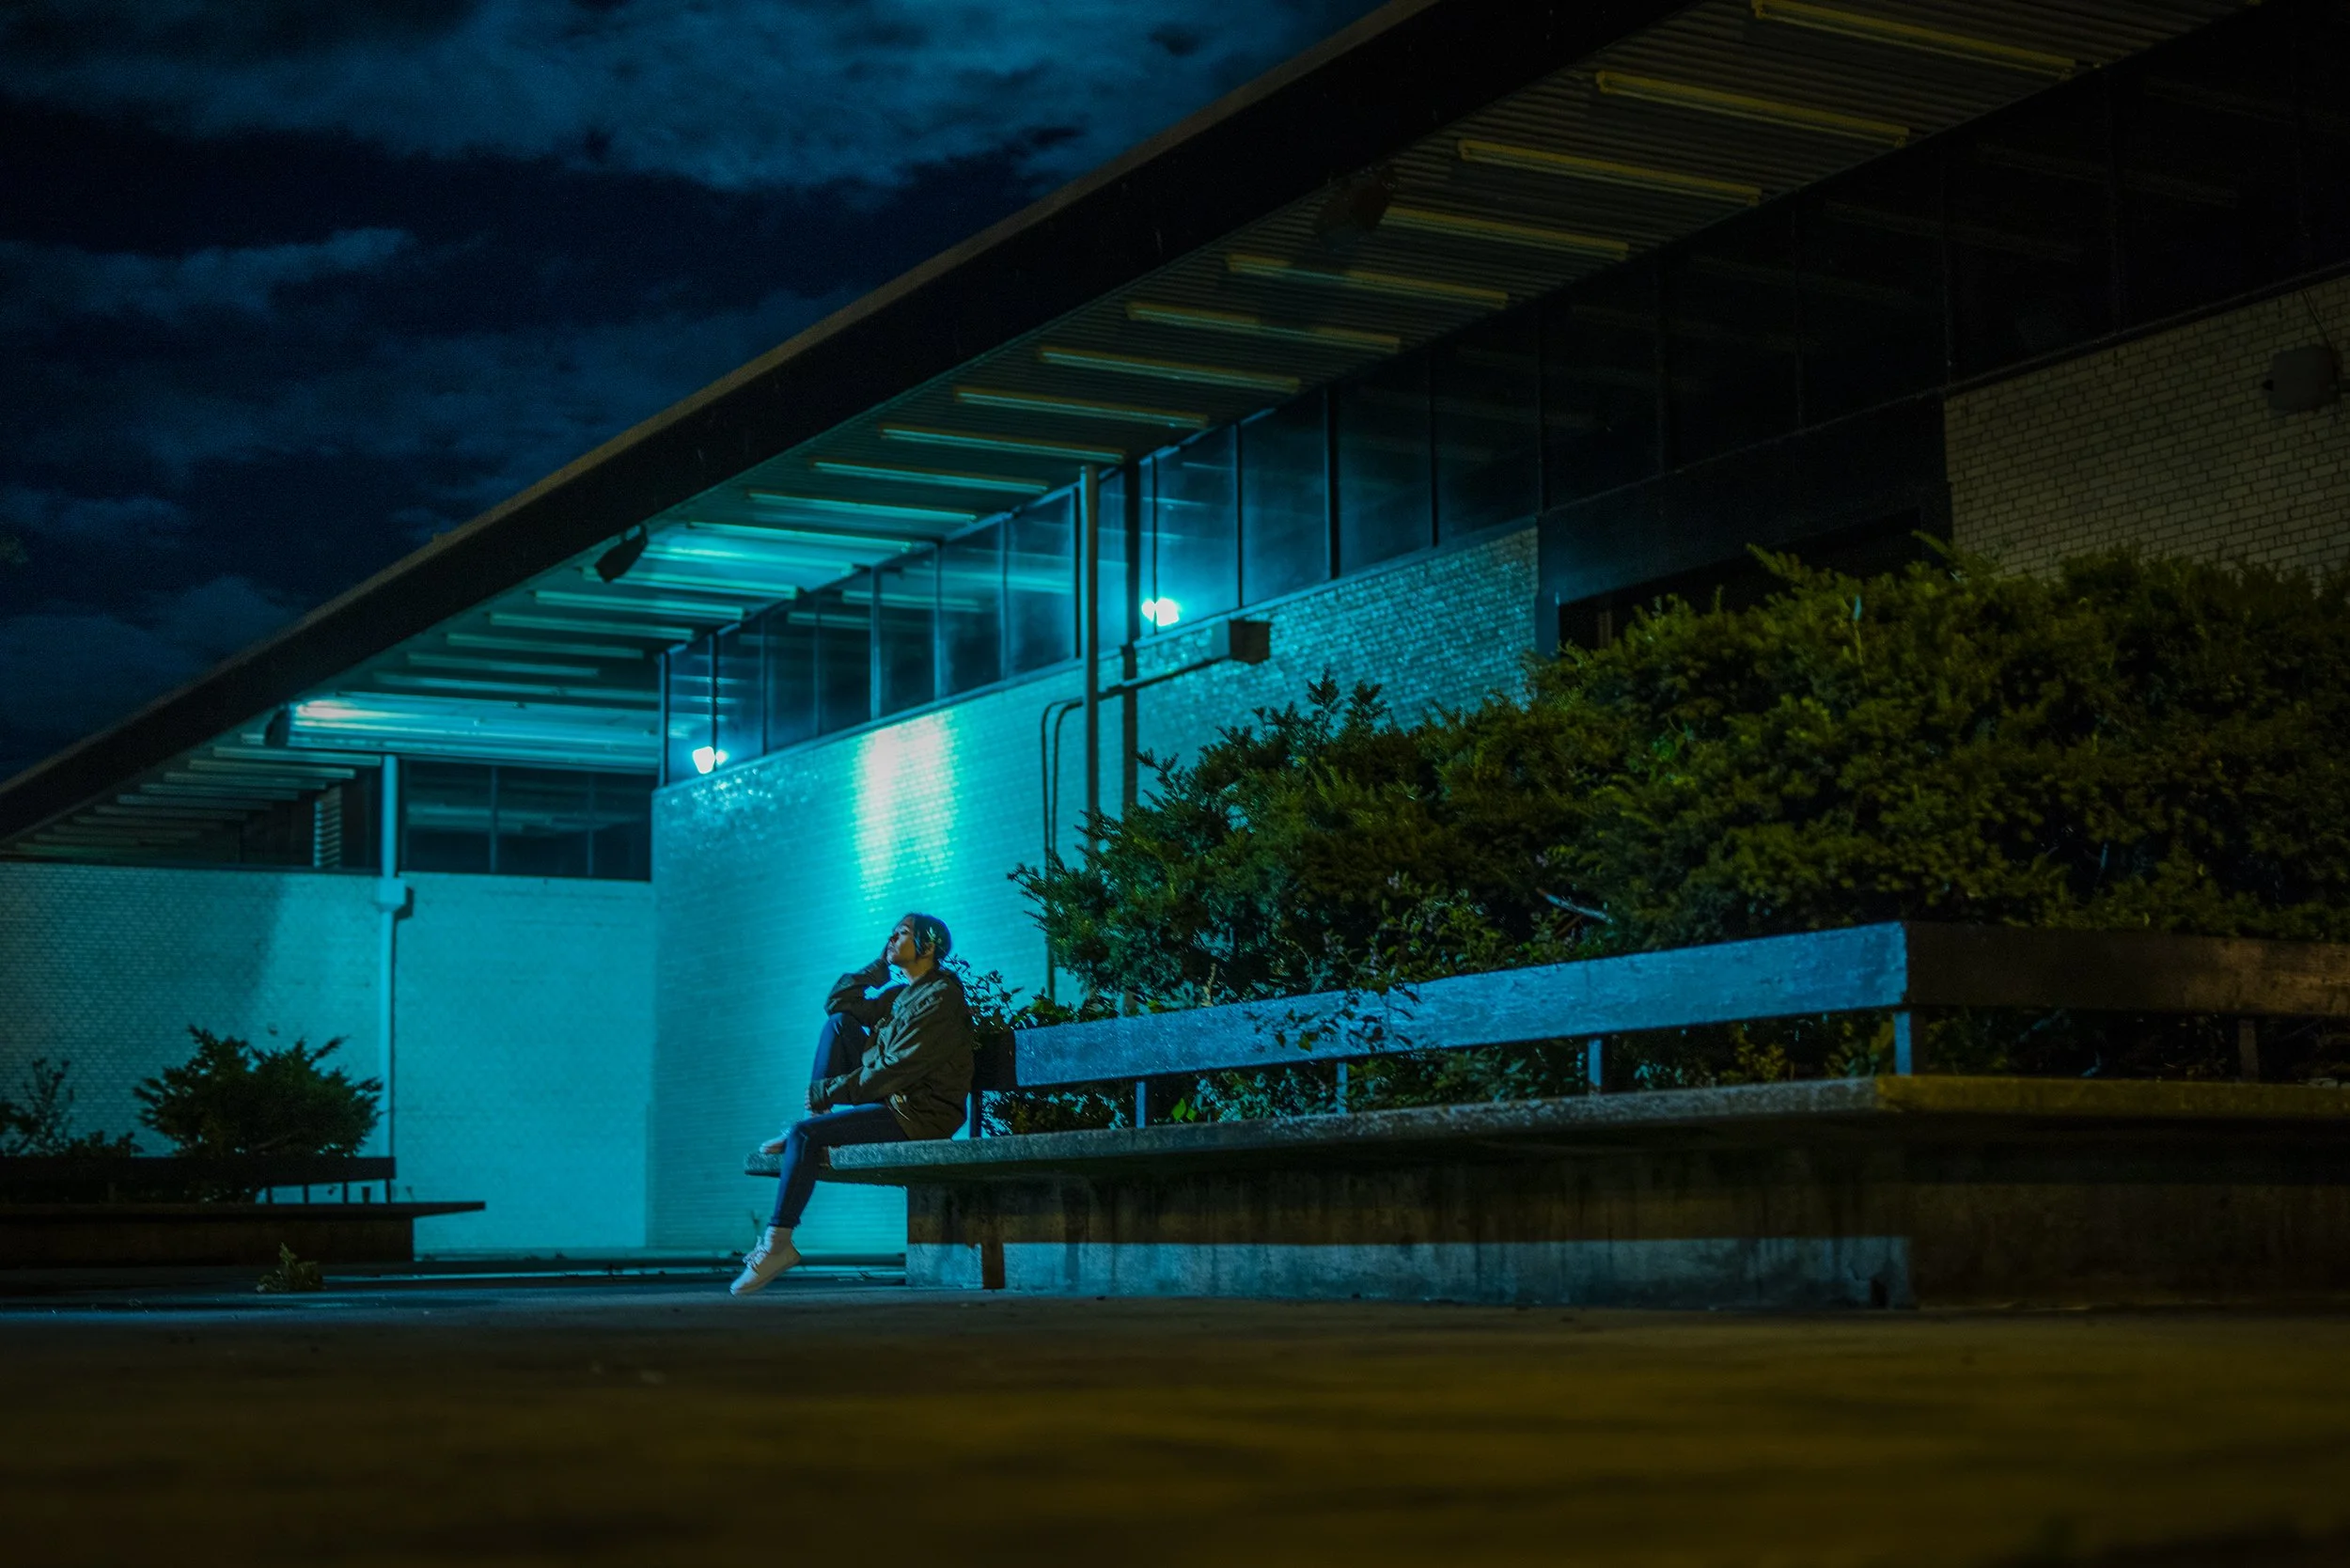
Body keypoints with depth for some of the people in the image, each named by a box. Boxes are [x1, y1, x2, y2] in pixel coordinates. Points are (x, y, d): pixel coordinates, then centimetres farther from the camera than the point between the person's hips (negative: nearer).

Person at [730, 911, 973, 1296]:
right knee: (839, 1023, 4)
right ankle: (815, 1118, -2)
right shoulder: (903, 994, 16)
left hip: (918, 1115, -9)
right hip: (889, 1101, 9)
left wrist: (829, 1092, -17)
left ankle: (779, 1242, -19)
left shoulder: (940, 999, -14)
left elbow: (895, 1070, -22)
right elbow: (837, 1001, 20)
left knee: (805, 1134, -23)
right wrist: (880, 965, 11)